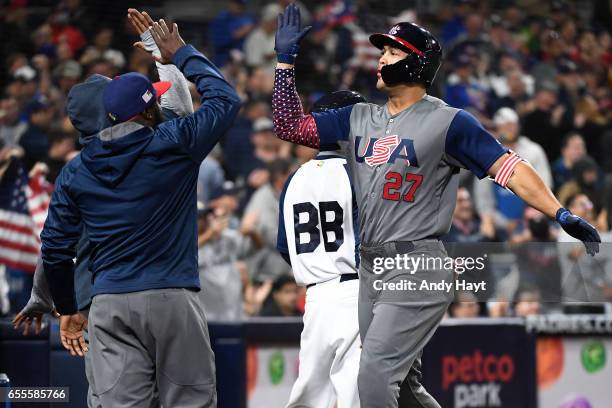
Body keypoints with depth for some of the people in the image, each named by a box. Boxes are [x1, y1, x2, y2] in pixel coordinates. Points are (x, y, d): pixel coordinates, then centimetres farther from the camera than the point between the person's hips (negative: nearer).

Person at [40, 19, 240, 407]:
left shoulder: (76, 172, 8)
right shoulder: (174, 143, -4)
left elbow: (55, 246, 10)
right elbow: (226, 99, 9)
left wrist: (67, 307, 22)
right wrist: (182, 53, 19)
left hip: (108, 306, 4)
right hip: (172, 298, -4)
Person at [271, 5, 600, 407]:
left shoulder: (448, 122, -7)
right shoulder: (358, 118, 13)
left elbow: (508, 166, -14)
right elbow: (291, 126, 15)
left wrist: (560, 214, -26)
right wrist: (286, 60, 9)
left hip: (417, 269, -7)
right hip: (371, 267, 7)